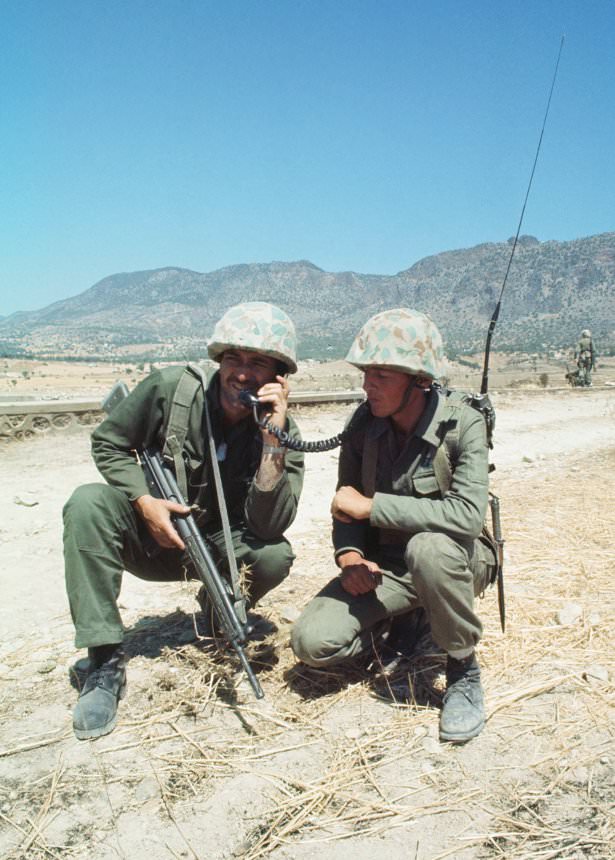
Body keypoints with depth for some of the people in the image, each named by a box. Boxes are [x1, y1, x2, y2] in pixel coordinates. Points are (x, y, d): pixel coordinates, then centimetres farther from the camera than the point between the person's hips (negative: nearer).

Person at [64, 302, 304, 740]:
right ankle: (106, 661, -21)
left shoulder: (283, 433, -16)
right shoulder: (170, 388, -17)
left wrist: (272, 439, -34)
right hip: (153, 536, 0)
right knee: (88, 503, -28)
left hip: (219, 547, 0)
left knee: (274, 555, -29)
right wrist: (145, 501, -20)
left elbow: (268, 527, -26)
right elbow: (108, 443, -4)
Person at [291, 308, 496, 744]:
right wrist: (349, 553, -14)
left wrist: (369, 506, -29)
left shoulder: (462, 423, -20)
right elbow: (346, 503, 6)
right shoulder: (364, 423, -6)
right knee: (312, 641, -17)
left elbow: (467, 515, -33)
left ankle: (464, 669, -12)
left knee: (427, 547, -40)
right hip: (386, 564, 4)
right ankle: (400, 622, 14)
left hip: (454, 559, -4)